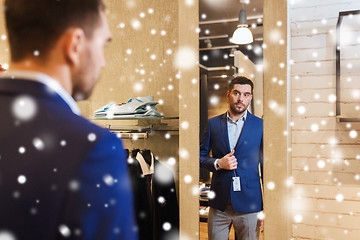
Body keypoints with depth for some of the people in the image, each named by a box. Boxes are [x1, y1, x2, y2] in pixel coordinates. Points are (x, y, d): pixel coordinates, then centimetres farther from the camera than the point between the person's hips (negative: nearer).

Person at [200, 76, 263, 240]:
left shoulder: (260, 125, 1)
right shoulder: (213, 123, 5)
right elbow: (200, 156, 11)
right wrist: (218, 163, -10)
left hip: (248, 204, -1)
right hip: (219, 203, 2)